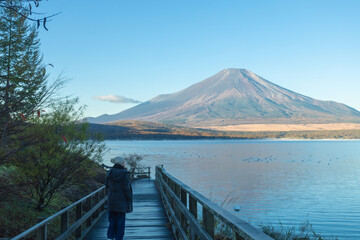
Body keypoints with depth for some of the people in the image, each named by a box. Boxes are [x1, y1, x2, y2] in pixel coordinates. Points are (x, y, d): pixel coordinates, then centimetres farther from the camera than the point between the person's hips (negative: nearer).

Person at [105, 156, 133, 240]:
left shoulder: (109, 173, 1)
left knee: (112, 220, 15)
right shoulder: (124, 173, -15)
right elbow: (126, 188, -15)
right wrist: (129, 199, -6)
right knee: (120, 220, 4)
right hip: (121, 201, -5)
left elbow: (107, 185, 10)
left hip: (111, 201, 5)